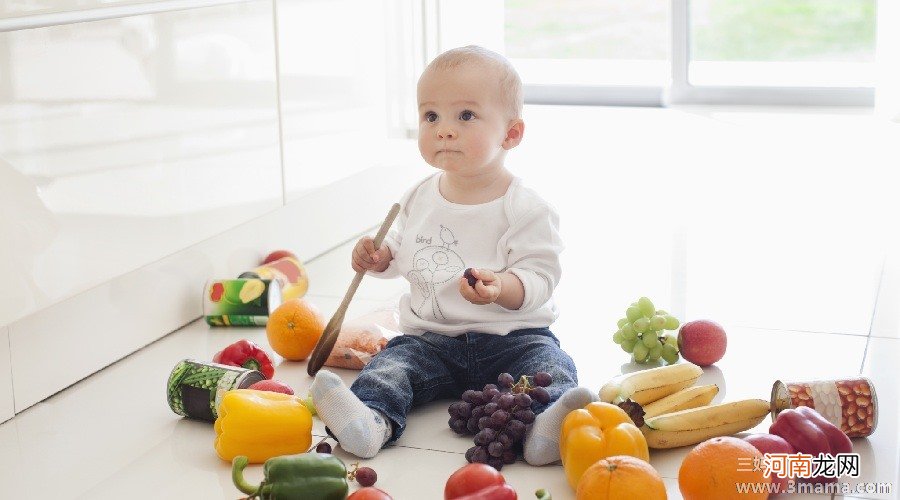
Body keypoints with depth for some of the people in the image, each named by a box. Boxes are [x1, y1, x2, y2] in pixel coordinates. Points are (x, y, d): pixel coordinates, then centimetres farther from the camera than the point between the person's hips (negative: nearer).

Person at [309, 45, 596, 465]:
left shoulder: (525, 209, -9)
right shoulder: (420, 198, 9)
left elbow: (540, 276, -14)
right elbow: (402, 251, 24)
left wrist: (501, 287, -34)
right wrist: (379, 257, 2)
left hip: (510, 337, -4)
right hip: (431, 338, 4)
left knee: (549, 366, -30)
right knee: (391, 364, -21)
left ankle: (547, 424, -55)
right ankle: (370, 418, -47)